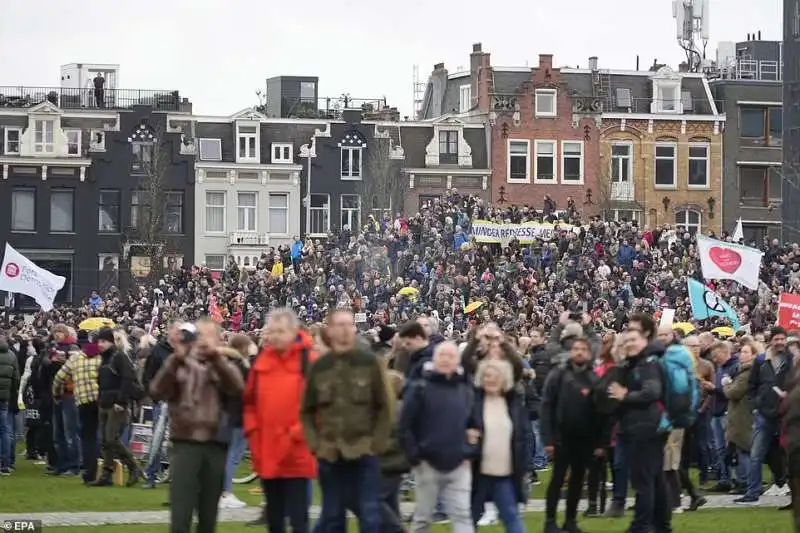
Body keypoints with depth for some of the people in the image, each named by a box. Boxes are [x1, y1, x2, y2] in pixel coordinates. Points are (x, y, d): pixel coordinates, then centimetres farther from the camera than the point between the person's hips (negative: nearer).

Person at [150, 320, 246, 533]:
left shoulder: (225, 367, 11)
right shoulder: (180, 365, 9)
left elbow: (238, 389, -11)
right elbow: (157, 392, -7)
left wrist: (215, 355, -21)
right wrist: (176, 358, -17)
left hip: (215, 446, 2)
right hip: (185, 444, -2)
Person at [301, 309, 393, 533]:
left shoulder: (370, 362, -1)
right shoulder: (319, 367, 5)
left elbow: (384, 407, -1)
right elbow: (307, 410, 11)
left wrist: (376, 444, -7)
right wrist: (315, 444, -1)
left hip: (365, 453, -2)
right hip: (329, 455, 2)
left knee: (370, 515, -2)